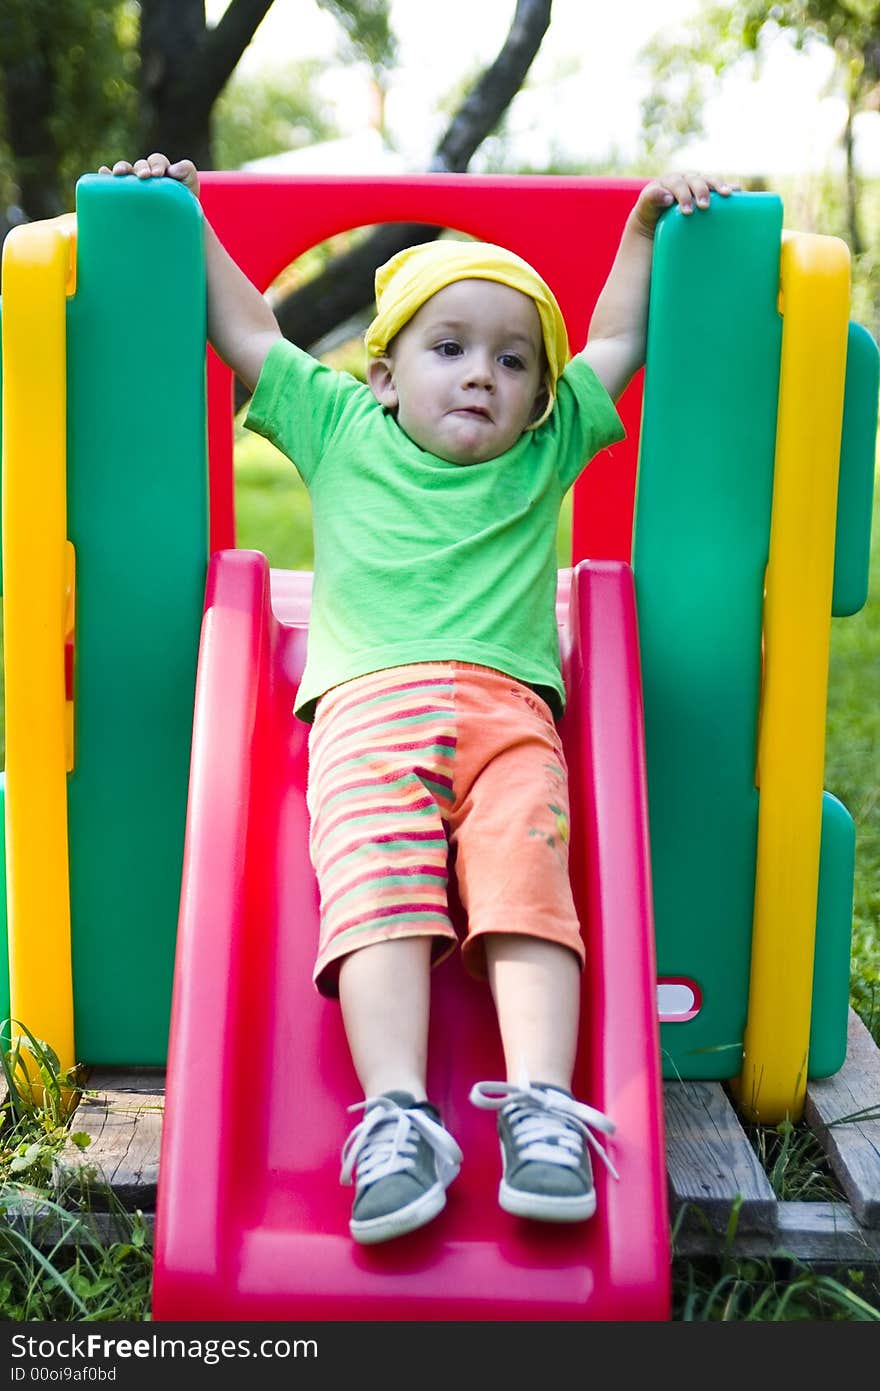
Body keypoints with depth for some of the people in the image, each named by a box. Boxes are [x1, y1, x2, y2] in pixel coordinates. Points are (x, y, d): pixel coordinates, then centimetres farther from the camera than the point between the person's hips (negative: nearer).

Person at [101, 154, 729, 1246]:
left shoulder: (548, 451, 29)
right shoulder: (340, 429, 26)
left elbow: (616, 343, 36)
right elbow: (246, 331, 32)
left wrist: (649, 221, 35)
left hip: (510, 705, 1)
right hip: (367, 700, -1)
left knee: (527, 885, -24)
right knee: (378, 889, -25)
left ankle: (540, 1106, -33)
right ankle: (395, 1116, -35)